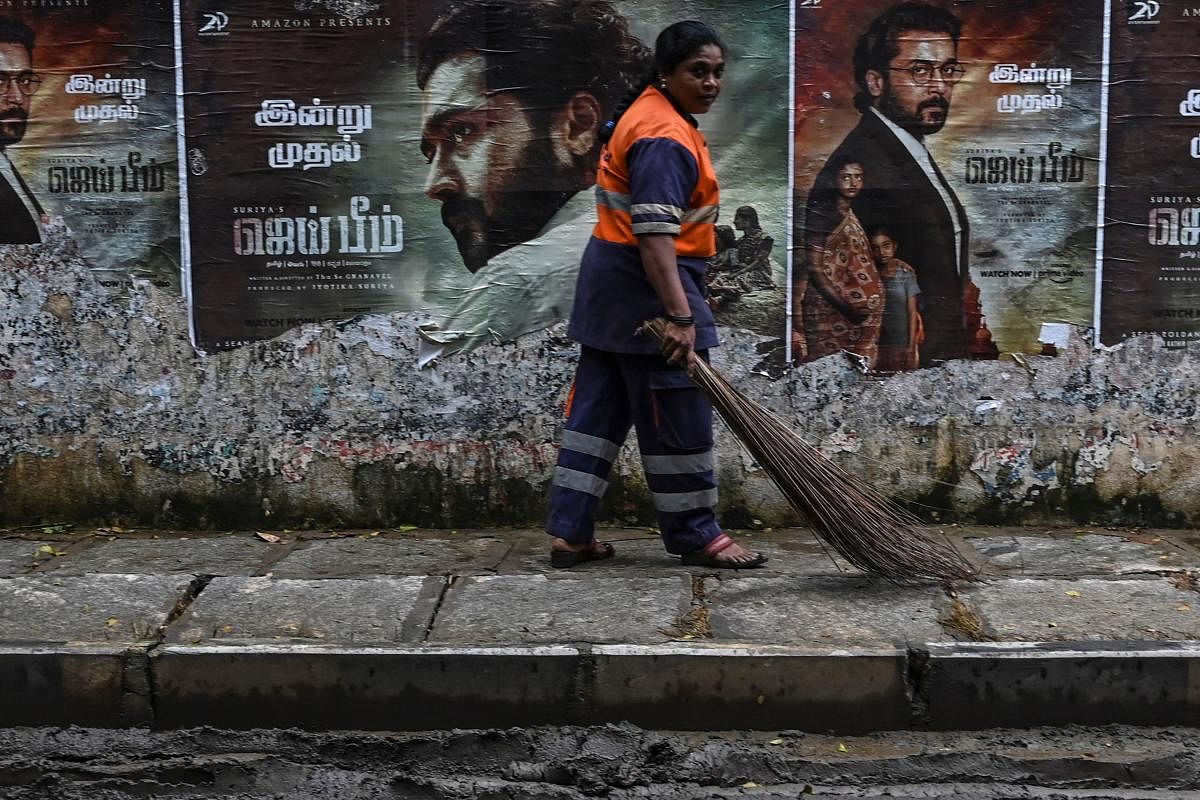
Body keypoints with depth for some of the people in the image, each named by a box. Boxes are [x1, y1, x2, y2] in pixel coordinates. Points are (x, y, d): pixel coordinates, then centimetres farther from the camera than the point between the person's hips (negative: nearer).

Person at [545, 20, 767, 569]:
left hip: (612, 286, 11)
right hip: (645, 287, -11)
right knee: (679, 415, -1)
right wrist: (680, 317, -34)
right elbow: (655, 234, -29)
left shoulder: (651, 110, 16)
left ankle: (570, 532, 16)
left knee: (600, 409, 11)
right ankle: (695, 535, 11)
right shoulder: (664, 138, -19)